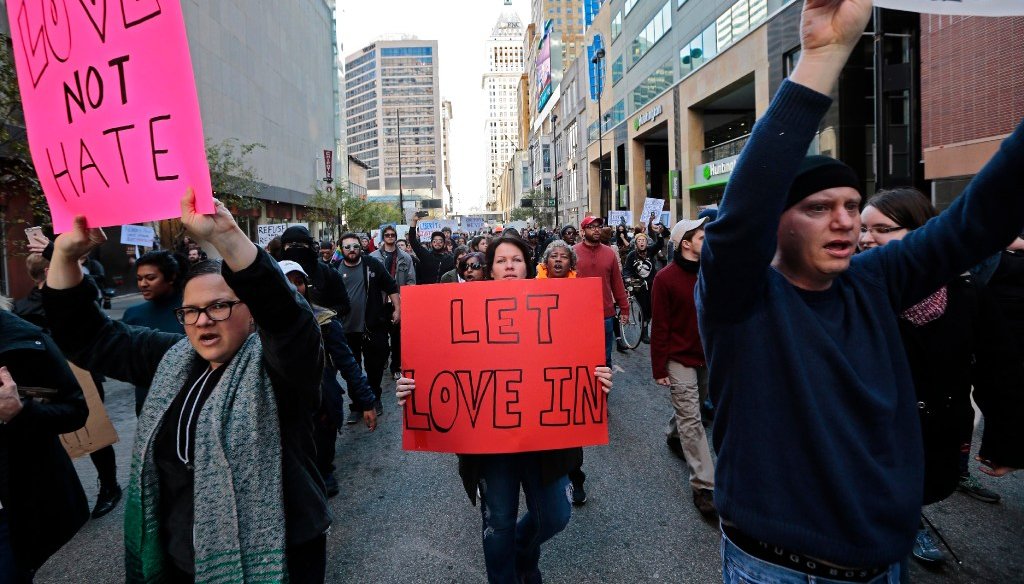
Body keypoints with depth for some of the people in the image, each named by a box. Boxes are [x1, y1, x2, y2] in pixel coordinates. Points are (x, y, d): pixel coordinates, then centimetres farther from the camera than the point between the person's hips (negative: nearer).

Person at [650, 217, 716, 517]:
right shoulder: (665, 278, -14)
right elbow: (660, 327, -13)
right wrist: (659, 368, -12)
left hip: (706, 357, 6)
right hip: (680, 360, -6)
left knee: (688, 410, 22)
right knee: (692, 422, -4)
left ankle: (673, 436, 50)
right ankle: (703, 486, 1)